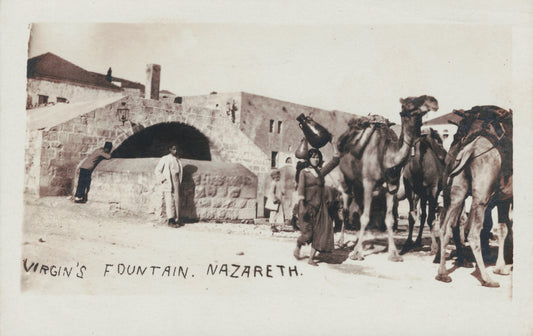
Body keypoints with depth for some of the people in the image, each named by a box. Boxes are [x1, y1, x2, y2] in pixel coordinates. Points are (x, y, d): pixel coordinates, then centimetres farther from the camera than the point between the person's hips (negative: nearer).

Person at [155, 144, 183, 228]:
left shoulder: (177, 159, 14)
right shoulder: (164, 159, -1)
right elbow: (157, 170, 0)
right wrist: (162, 180, -8)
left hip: (176, 182, 5)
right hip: (168, 182, -5)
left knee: (176, 200, 2)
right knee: (170, 201, -8)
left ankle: (176, 219, 5)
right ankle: (170, 221, -7)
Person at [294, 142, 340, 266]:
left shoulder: (321, 171, 13)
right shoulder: (304, 172, 0)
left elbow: (335, 162, 15)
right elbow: (301, 189, -10)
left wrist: (333, 145, 14)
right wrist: (301, 207, -22)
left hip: (320, 206, 4)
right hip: (308, 206, -4)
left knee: (319, 232, -4)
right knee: (307, 233, -8)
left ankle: (311, 258, 2)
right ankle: (297, 248, 21)